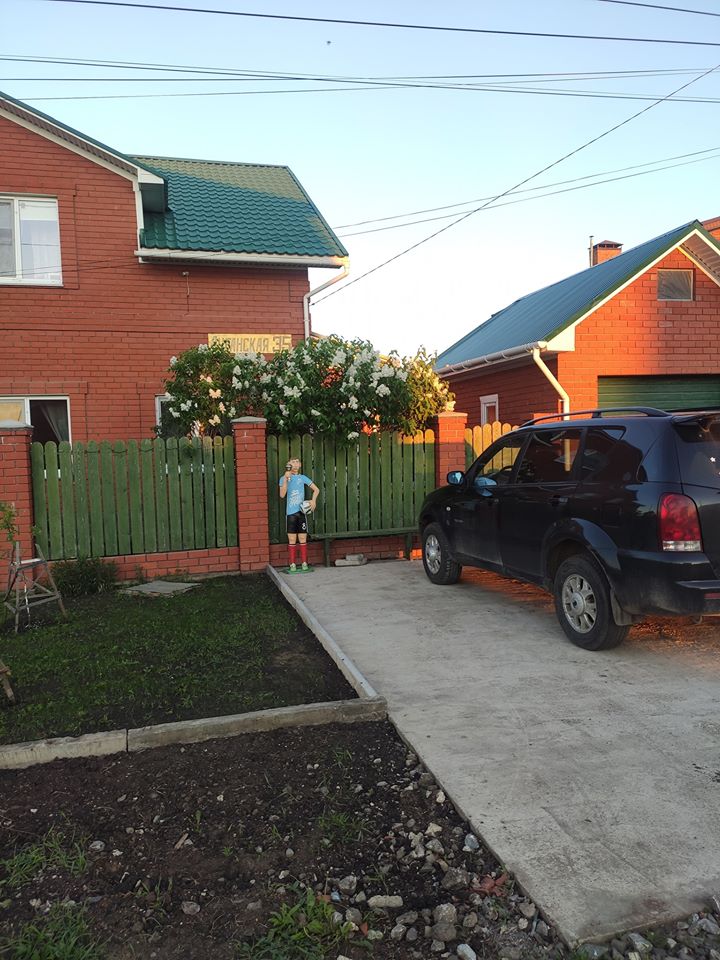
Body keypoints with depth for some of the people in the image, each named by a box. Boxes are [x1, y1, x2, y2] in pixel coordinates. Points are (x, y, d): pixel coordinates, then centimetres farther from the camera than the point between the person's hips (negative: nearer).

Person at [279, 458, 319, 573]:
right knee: (292, 539, 0)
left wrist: (313, 500, -5)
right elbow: (282, 495, -11)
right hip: (290, 512, -1)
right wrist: (286, 478, -17)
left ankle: (304, 563, 11)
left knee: (303, 538, 4)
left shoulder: (302, 478, 7)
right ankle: (293, 564, 7)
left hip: (301, 511, 2)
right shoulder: (283, 478, 2)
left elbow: (316, 489, 12)